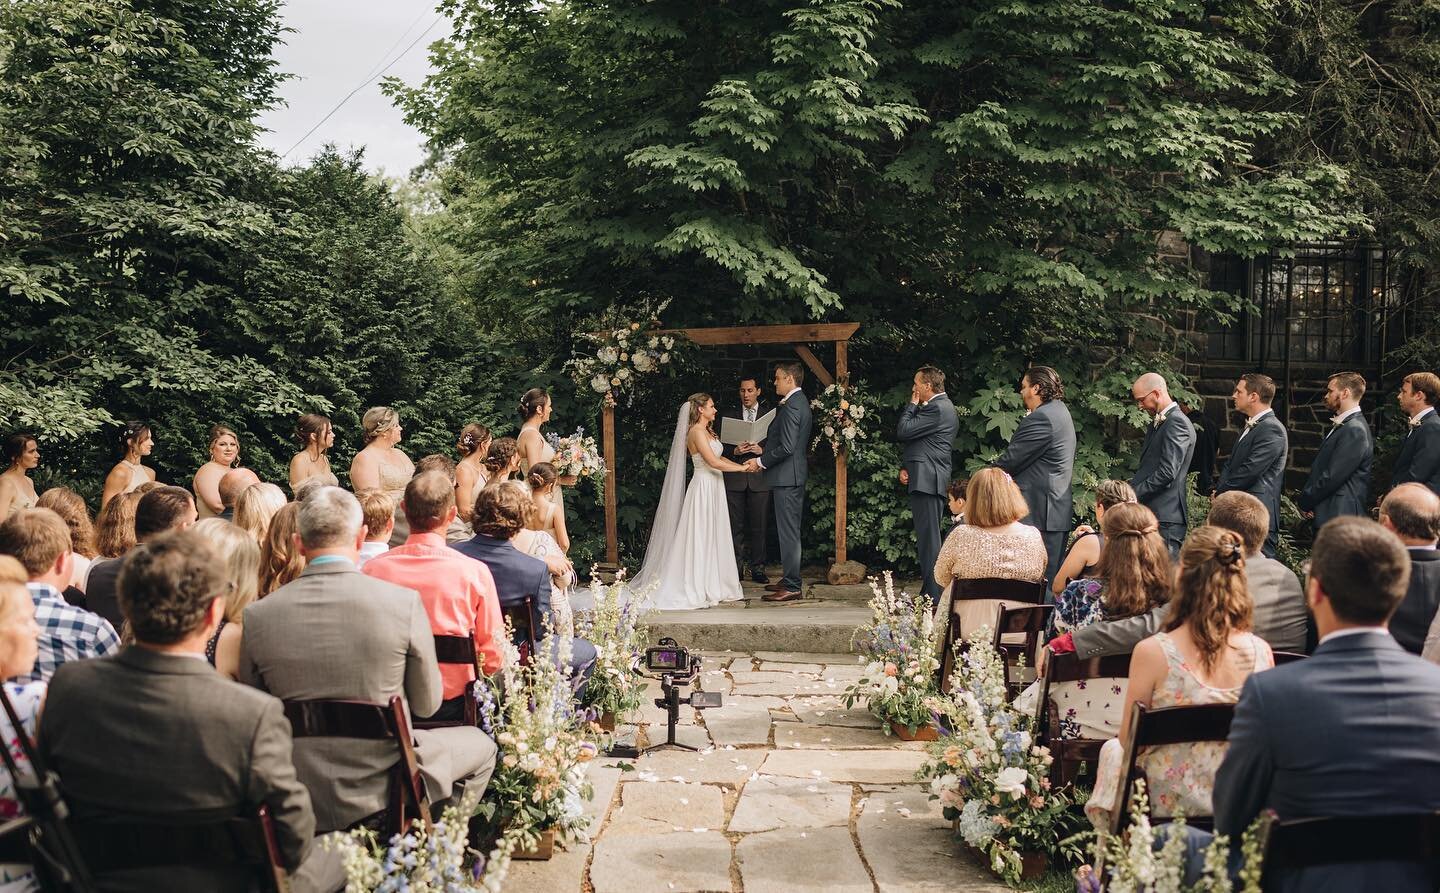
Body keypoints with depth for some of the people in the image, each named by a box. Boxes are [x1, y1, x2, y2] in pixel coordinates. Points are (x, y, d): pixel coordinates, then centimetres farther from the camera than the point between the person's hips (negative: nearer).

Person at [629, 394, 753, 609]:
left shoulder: (708, 431, 16)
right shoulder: (697, 432, -14)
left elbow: (719, 458, 18)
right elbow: (713, 462, -21)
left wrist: (742, 465, 6)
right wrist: (742, 468, -13)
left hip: (714, 488, 10)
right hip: (703, 487, -9)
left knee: (713, 538, 10)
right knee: (700, 538, -5)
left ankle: (712, 585, 16)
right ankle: (697, 589, 0)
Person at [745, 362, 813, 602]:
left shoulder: (791, 406, -18)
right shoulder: (801, 402, 15)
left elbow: (787, 447, -23)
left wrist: (761, 461, -13)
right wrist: (762, 450, 18)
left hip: (786, 476, -11)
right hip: (794, 475, 11)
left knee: (788, 532, -7)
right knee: (790, 531, 16)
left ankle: (792, 587, -3)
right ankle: (790, 579, 24)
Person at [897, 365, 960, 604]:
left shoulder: (936, 408, -13)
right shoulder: (943, 407, 19)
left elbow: (903, 432, -15)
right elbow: (913, 439, 21)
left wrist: (912, 404, -2)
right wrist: (905, 467, 8)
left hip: (926, 480, -11)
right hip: (930, 480, 11)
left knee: (928, 539, -9)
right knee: (928, 539, 13)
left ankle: (932, 595, -8)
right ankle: (931, 593, 18)